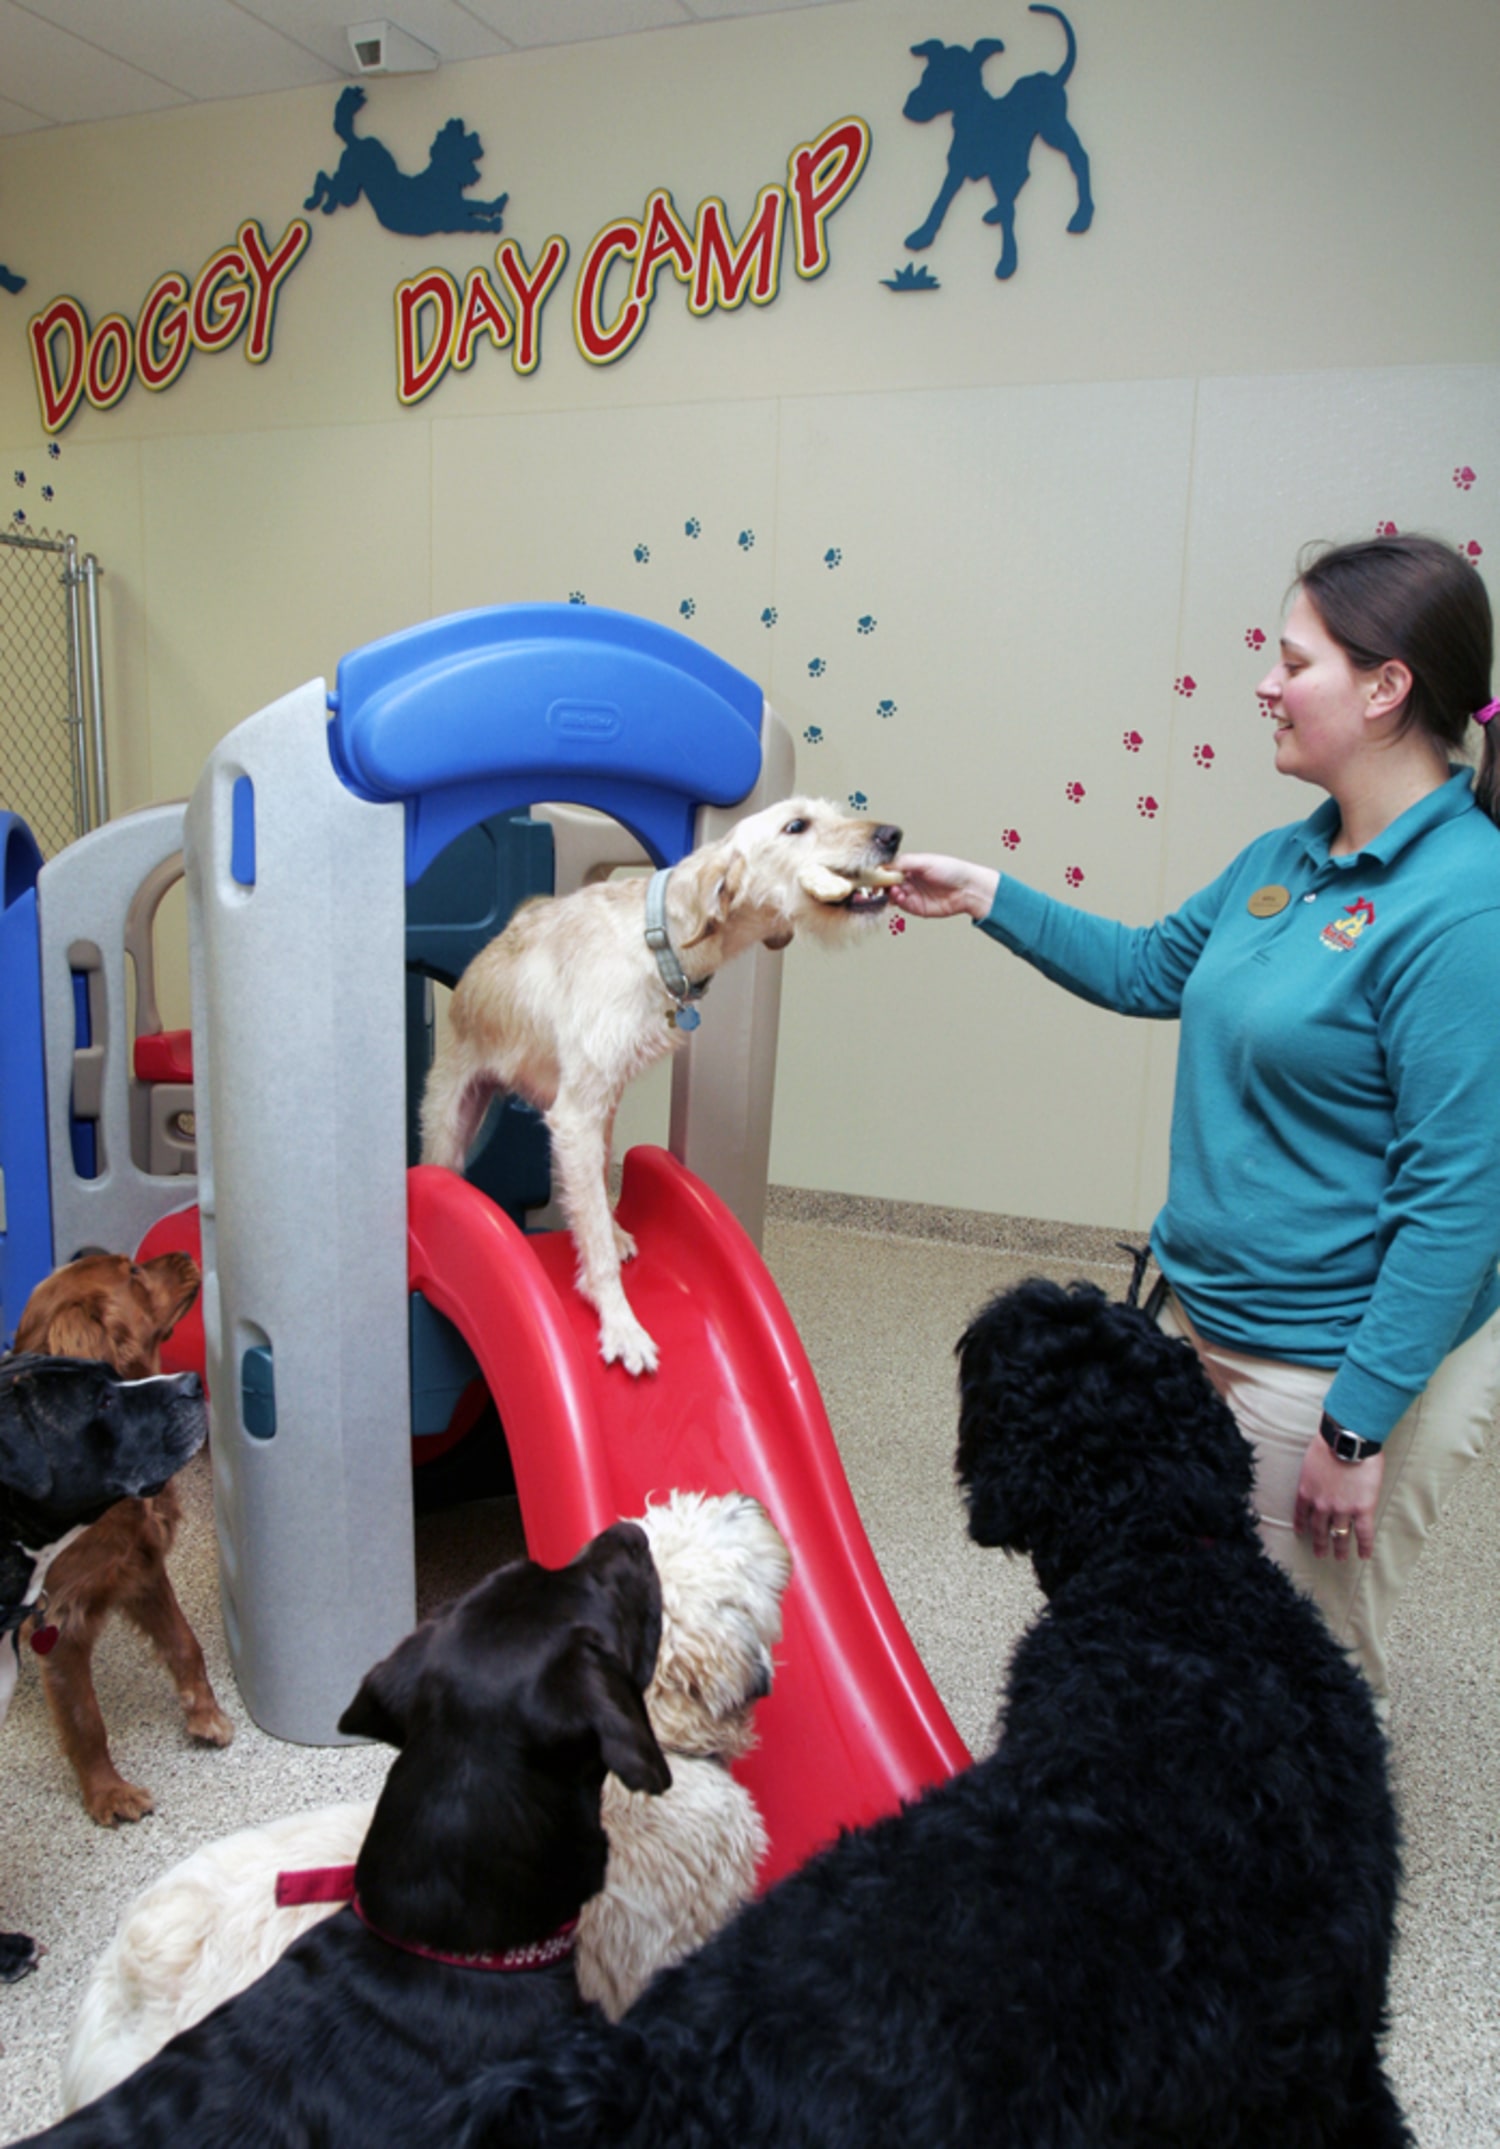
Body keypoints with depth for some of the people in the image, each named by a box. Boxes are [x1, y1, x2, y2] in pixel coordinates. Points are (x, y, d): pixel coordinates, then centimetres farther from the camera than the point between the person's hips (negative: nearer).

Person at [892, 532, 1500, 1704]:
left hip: (1344, 1355, -8)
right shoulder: (1289, 857, 4)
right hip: (1204, 1307, 8)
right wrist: (987, 896, 14)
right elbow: (1149, 969, 20)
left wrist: (1358, 1426, -20)